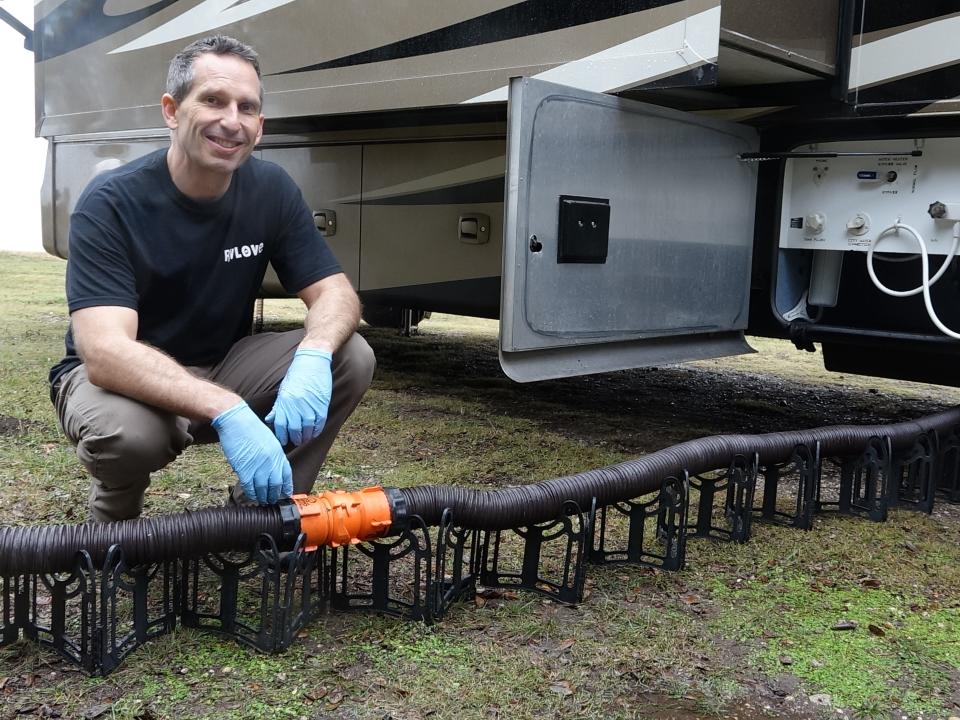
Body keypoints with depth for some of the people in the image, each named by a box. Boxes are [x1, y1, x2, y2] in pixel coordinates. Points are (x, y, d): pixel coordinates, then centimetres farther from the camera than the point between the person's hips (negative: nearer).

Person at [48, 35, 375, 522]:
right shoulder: (110, 204, -23)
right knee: (129, 430, -39)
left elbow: (334, 292, -10)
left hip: (222, 366, 4)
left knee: (351, 359, -18)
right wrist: (227, 411, -49)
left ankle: (265, 509, 1)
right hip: (117, 376, -4)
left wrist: (313, 357, -35)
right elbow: (104, 353, -34)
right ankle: (114, 519, -1)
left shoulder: (272, 190, -9)